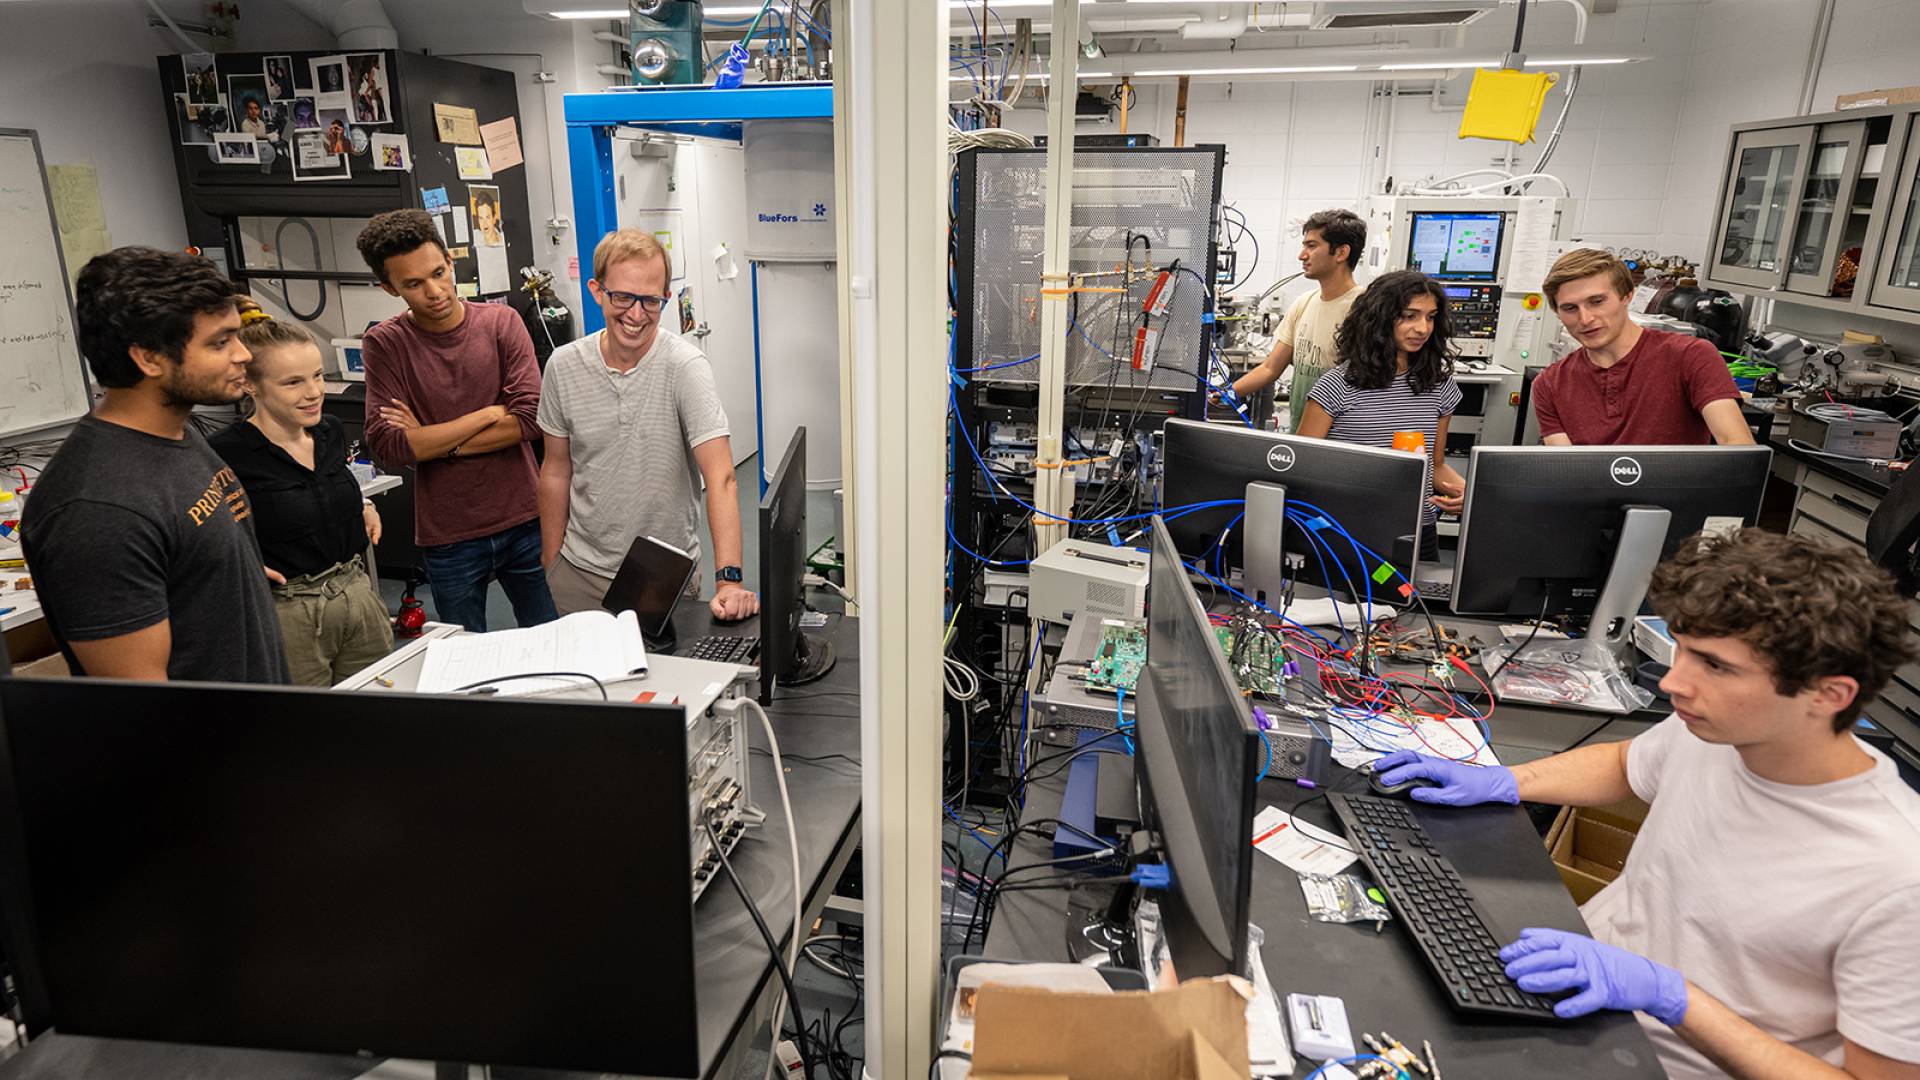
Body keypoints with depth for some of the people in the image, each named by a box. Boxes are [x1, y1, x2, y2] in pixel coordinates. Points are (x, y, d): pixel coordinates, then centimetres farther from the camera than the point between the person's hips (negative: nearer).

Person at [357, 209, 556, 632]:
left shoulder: (501, 322, -3)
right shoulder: (384, 344, -4)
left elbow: (531, 418, -12)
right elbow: (388, 446, -15)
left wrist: (433, 442, -12)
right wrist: (490, 414, -13)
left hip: (523, 521, 1)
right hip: (448, 537, 0)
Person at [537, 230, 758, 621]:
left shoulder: (685, 368, -17)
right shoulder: (563, 366, -4)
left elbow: (720, 476, -25)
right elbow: (557, 472, 5)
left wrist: (729, 579, -35)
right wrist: (551, 564, 7)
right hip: (580, 573, 3)